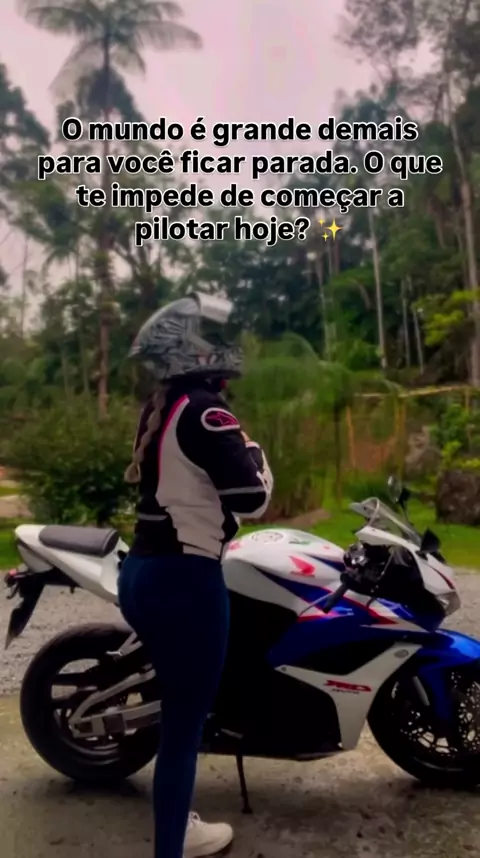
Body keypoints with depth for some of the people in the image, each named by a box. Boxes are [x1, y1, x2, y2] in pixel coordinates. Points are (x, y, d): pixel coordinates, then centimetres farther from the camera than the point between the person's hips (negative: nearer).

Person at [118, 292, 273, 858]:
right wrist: (253, 452, -2)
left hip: (142, 572, 10)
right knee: (184, 723, 4)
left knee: (179, 708, 23)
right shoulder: (203, 412, -16)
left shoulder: (157, 410, 12)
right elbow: (252, 499, -17)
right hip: (183, 580, -10)